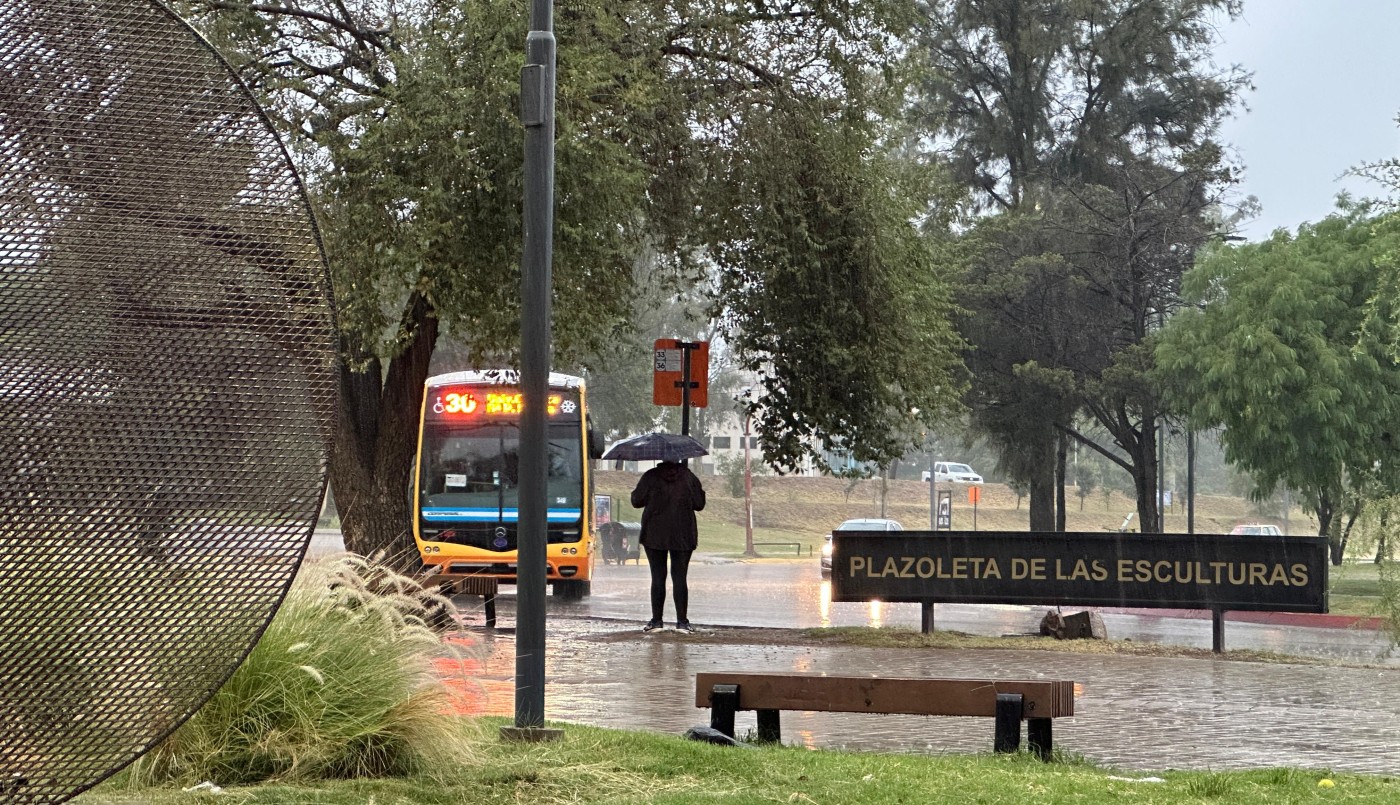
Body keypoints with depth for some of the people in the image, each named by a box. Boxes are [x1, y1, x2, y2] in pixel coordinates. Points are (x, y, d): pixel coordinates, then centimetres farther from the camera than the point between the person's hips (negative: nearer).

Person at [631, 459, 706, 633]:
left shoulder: (650, 477, -4)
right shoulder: (688, 476, -1)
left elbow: (636, 501, 0)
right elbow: (699, 504, 3)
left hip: (654, 535, 0)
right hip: (682, 536, 1)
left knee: (658, 578, 4)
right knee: (679, 577, 2)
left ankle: (656, 620, 4)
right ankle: (682, 621, -1)